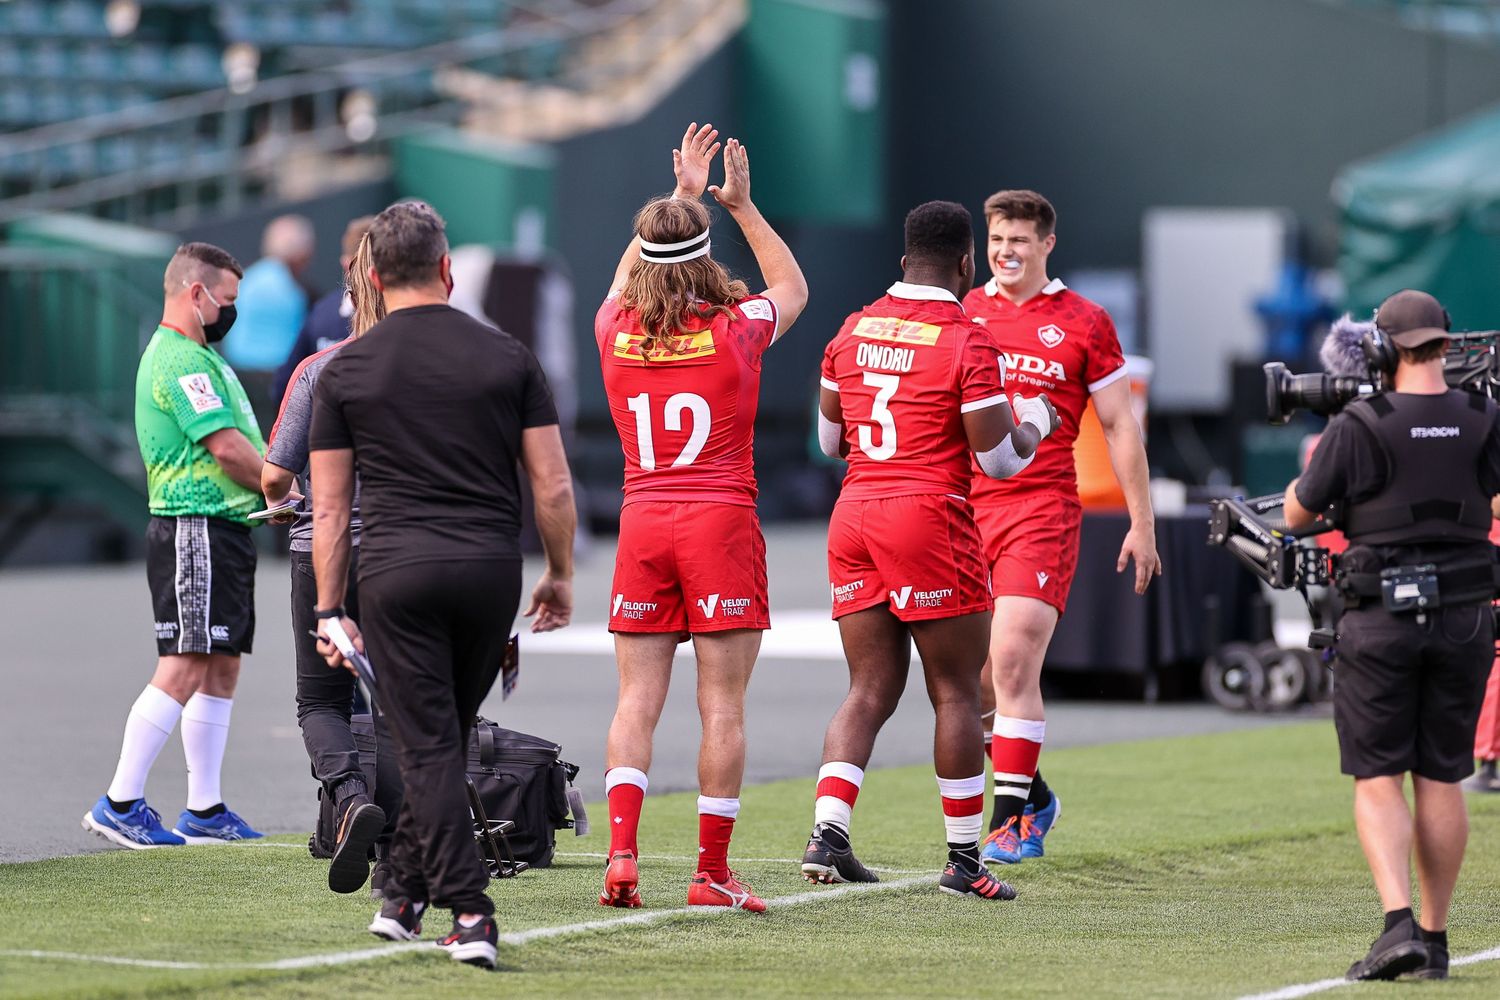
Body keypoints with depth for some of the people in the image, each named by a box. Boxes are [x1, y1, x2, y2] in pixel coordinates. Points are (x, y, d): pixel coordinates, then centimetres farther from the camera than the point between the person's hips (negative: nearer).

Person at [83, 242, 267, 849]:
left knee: (221, 667, 10)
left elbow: (238, 446, 22)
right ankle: (121, 805, -12)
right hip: (195, 530, -11)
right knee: (184, 668, -13)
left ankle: (204, 810, 14)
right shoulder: (181, 360, -13)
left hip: (223, 530, 11)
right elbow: (226, 447, -19)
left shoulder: (199, 356, 21)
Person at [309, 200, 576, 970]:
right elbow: (553, 485, 3)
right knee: (446, 738, 16)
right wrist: (560, 575, 15)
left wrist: (329, 609, 8)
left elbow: (329, 507, 3)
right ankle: (405, 892, 24)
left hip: (395, 572, -2)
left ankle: (468, 912, -11)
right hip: (490, 566, 2)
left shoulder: (345, 371, 2)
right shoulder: (507, 358, 4)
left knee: (428, 746, -2)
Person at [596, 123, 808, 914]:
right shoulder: (735, 331, -4)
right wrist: (740, 204, 19)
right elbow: (792, 287, 18)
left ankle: (621, 854, -10)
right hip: (722, 523, -3)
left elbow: (627, 277, 27)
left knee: (637, 699, 3)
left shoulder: (616, 332, 2)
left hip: (642, 525, 3)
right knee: (722, 705, -1)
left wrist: (680, 195, 32)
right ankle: (712, 870, -2)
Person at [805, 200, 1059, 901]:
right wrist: (1035, 423, 11)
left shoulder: (854, 331, 9)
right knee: (956, 692, 4)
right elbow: (999, 460, -9)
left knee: (871, 688, 9)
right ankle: (964, 859, 8)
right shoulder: (966, 342, -9)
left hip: (853, 515, 6)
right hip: (929, 520, -6)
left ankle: (827, 831, -7)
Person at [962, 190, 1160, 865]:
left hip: (1043, 510, -4)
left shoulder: (1083, 323, 3)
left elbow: (1120, 427, 7)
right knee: (974, 674, 5)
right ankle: (1031, 794, 25)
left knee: (1013, 661, -14)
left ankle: (1013, 820, -9)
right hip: (965, 506, 4)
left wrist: (1142, 524, 5)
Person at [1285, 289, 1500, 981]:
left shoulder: (1359, 427, -10)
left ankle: (1399, 924, -16)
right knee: (1442, 779, 10)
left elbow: (1297, 515, 1)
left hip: (1381, 620, -3)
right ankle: (1435, 938, 14)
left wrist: (1314, 460, 19)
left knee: (1378, 780, 1)